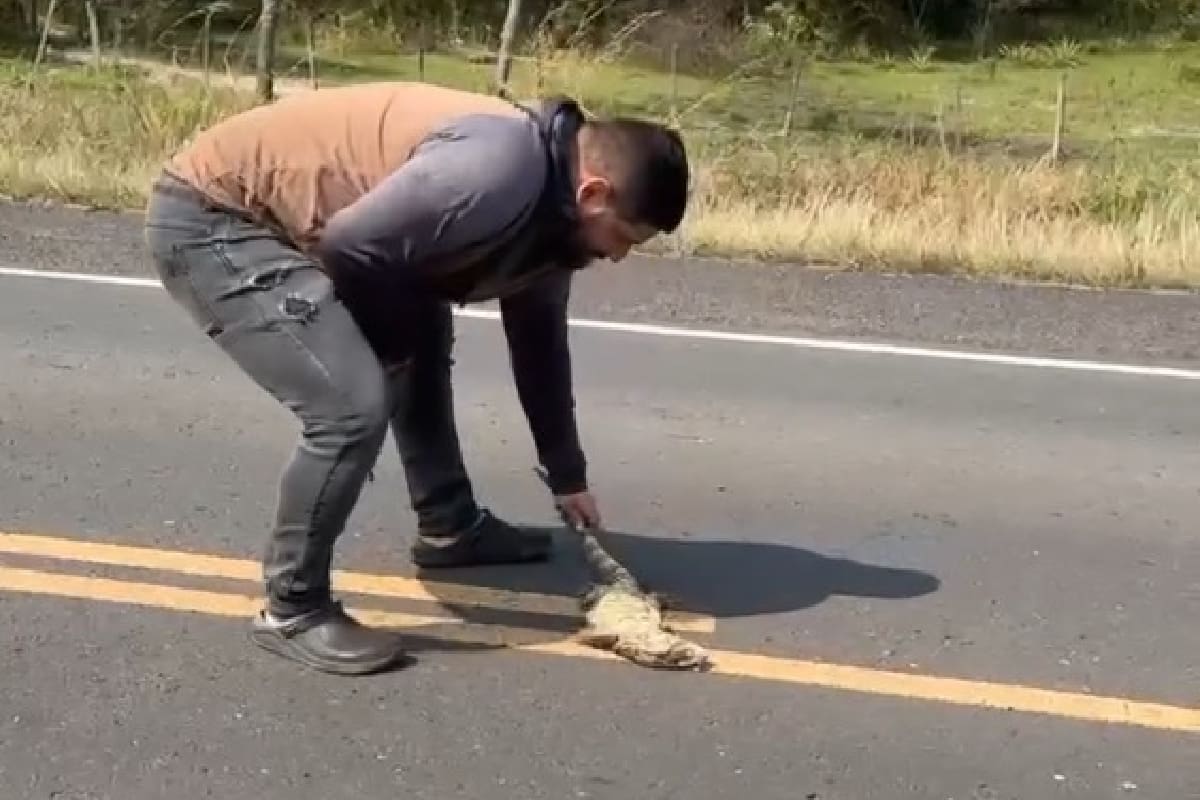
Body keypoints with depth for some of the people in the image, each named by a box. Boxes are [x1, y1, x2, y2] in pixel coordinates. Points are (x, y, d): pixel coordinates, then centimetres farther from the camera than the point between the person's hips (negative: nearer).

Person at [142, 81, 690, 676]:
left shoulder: (548, 206, 5)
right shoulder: (498, 169, -28)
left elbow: (540, 342, 19)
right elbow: (349, 243, -28)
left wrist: (567, 476, 27)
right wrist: (403, 332, -7)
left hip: (280, 217, 10)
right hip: (210, 216, -10)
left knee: (421, 353, 22)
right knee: (353, 404, -19)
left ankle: (449, 527, 39)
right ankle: (292, 610, -1)